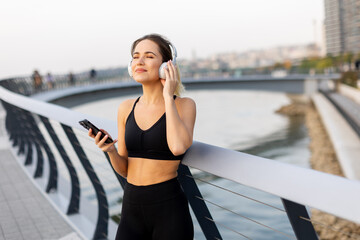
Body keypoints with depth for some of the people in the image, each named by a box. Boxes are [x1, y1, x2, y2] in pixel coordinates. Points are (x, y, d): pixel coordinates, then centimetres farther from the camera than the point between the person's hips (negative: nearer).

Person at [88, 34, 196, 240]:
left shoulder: (184, 105, -5)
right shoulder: (126, 108, 5)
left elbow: (178, 147, -26)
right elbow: (124, 170, 9)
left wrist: (168, 96, -15)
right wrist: (110, 150, -11)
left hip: (168, 208, -3)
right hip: (132, 209, 4)